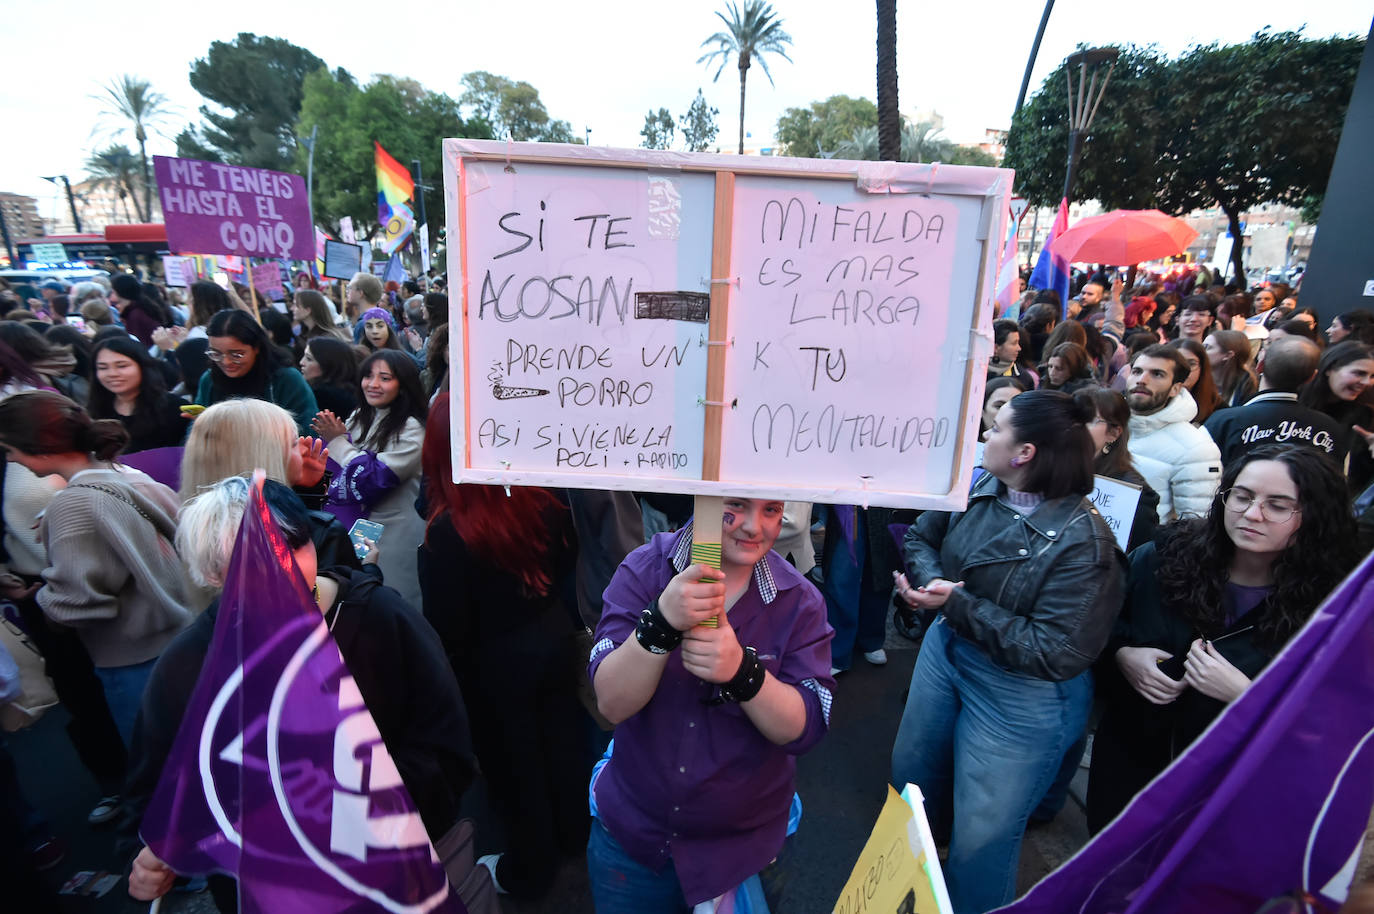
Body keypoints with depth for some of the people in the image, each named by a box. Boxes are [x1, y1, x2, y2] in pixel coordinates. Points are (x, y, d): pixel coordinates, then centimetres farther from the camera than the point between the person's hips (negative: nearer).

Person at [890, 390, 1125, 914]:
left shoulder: (1081, 543, -26)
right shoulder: (977, 487, -10)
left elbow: (1057, 654, -27)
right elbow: (920, 536, 3)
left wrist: (958, 604, -28)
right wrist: (930, 579, -18)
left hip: (1022, 693, -6)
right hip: (945, 650, 7)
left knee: (980, 835, 10)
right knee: (911, 775, 27)